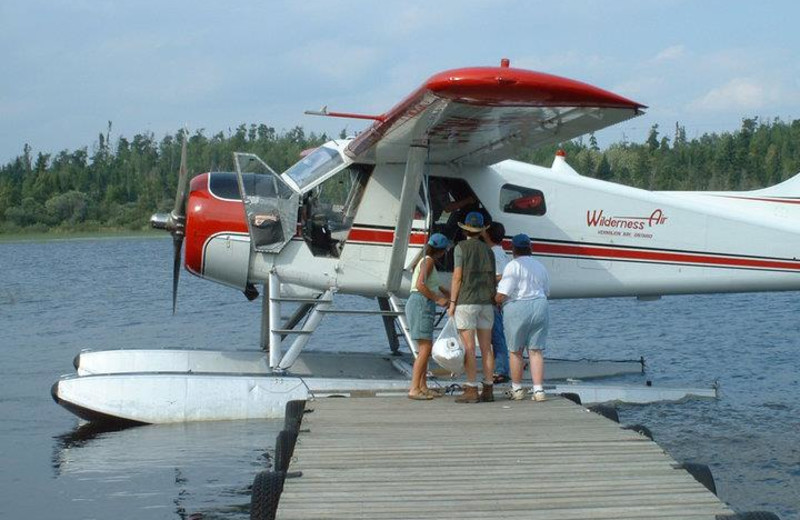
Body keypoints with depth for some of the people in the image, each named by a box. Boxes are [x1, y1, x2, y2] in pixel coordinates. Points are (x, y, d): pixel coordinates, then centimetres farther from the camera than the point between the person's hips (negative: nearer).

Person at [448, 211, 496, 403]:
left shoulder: (461, 247, -4)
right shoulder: (488, 250, 13)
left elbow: (457, 277, -9)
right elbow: (492, 279, 13)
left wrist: (452, 303, -6)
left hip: (466, 302, -5)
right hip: (486, 302, 6)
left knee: (469, 347, -6)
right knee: (486, 347, 5)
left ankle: (471, 390, -9)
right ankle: (488, 389, 5)